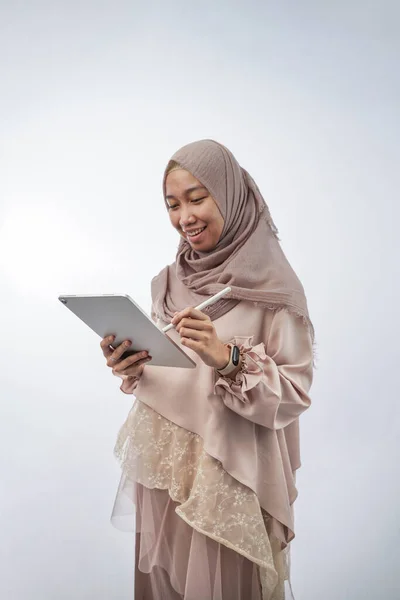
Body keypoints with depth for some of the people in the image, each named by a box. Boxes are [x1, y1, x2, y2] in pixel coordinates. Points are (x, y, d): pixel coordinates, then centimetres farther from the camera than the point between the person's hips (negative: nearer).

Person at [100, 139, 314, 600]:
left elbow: (294, 393, -14)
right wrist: (131, 369, -9)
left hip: (229, 477, -5)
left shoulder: (273, 284, -12)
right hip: (161, 468, 5)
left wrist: (227, 359, -28)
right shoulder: (169, 281, 5)